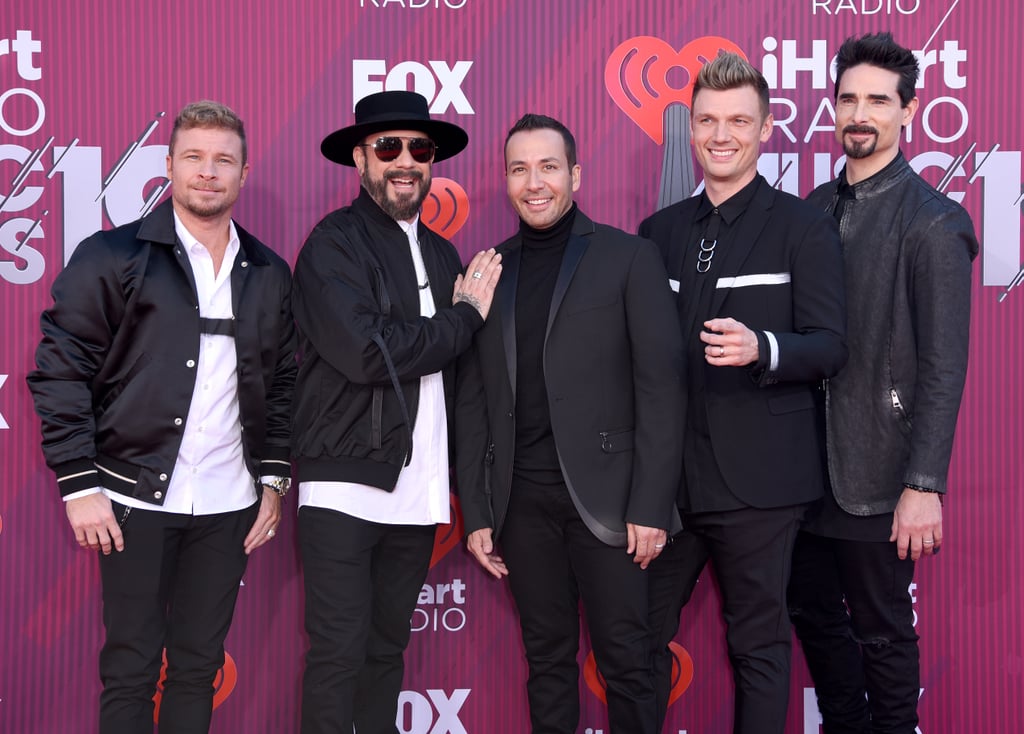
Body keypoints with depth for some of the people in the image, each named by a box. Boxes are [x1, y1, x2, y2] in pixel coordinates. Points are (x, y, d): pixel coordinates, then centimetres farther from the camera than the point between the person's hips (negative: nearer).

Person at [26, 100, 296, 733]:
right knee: (130, 668, 5)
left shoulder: (269, 274, 9)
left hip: (228, 504, 3)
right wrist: (79, 485, -10)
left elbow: (283, 384, 14)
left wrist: (275, 480, 7)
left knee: (199, 664, 11)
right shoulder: (111, 257, -3)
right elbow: (61, 371, -5)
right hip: (135, 499, -3)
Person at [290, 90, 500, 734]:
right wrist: (467, 318, -10)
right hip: (345, 487, -6)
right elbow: (365, 352, -21)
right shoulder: (333, 243, -7)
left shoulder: (441, 253, 15)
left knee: (387, 646, 14)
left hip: (418, 493, 6)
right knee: (339, 654, -2)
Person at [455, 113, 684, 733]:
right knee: (547, 660, 12)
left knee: (626, 661, 3)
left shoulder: (630, 258, 0)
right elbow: (475, 402, 10)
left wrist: (651, 506, -11)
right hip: (522, 498, 3)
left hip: (604, 493, -3)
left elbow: (660, 386, -5)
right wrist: (476, 513, 5)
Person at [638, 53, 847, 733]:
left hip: (758, 478, -4)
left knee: (759, 645, 7)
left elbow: (830, 345, -8)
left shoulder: (804, 227, -2)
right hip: (666, 473, 5)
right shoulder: (659, 231, 11)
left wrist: (761, 347, -28)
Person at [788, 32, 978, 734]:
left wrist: (924, 486, -19)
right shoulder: (818, 207, 8)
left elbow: (943, 367, -15)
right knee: (814, 612, 19)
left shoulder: (933, 221, -11)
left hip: (876, 474, -6)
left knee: (882, 633, 8)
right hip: (809, 462, 7)